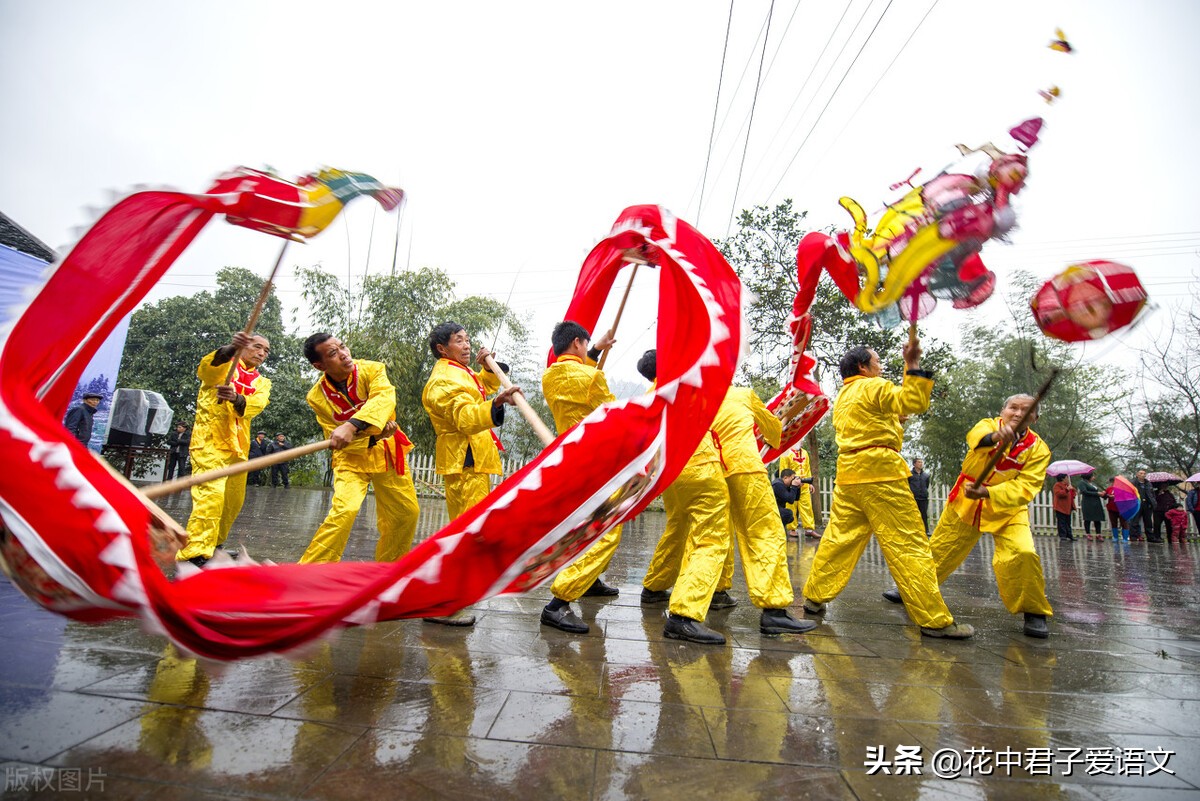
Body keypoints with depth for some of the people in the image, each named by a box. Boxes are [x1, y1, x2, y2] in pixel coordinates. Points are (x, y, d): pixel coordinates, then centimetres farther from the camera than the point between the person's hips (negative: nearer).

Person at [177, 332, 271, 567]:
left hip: (238, 446, 6)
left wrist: (236, 398, -32)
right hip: (210, 440, -6)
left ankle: (215, 543, 34)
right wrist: (230, 349, -43)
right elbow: (206, 369, -22)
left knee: (234, 500, 14)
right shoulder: (223, 365, 4)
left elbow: (257, 404, -8)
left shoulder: (262, 383, 15)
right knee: (211, 493, -23)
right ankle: (194, 554, -25)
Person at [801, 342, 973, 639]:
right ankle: (934, 620, -1)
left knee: (839, 538, 12)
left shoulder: (842, 398, 21)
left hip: (847, 474, 8)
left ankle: (814, 597, 15)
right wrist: (913, 366, -9)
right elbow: (913, 402, -14)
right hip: (880, 471, -8)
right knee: (909, 545, -5)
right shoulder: (873, 386, -4)